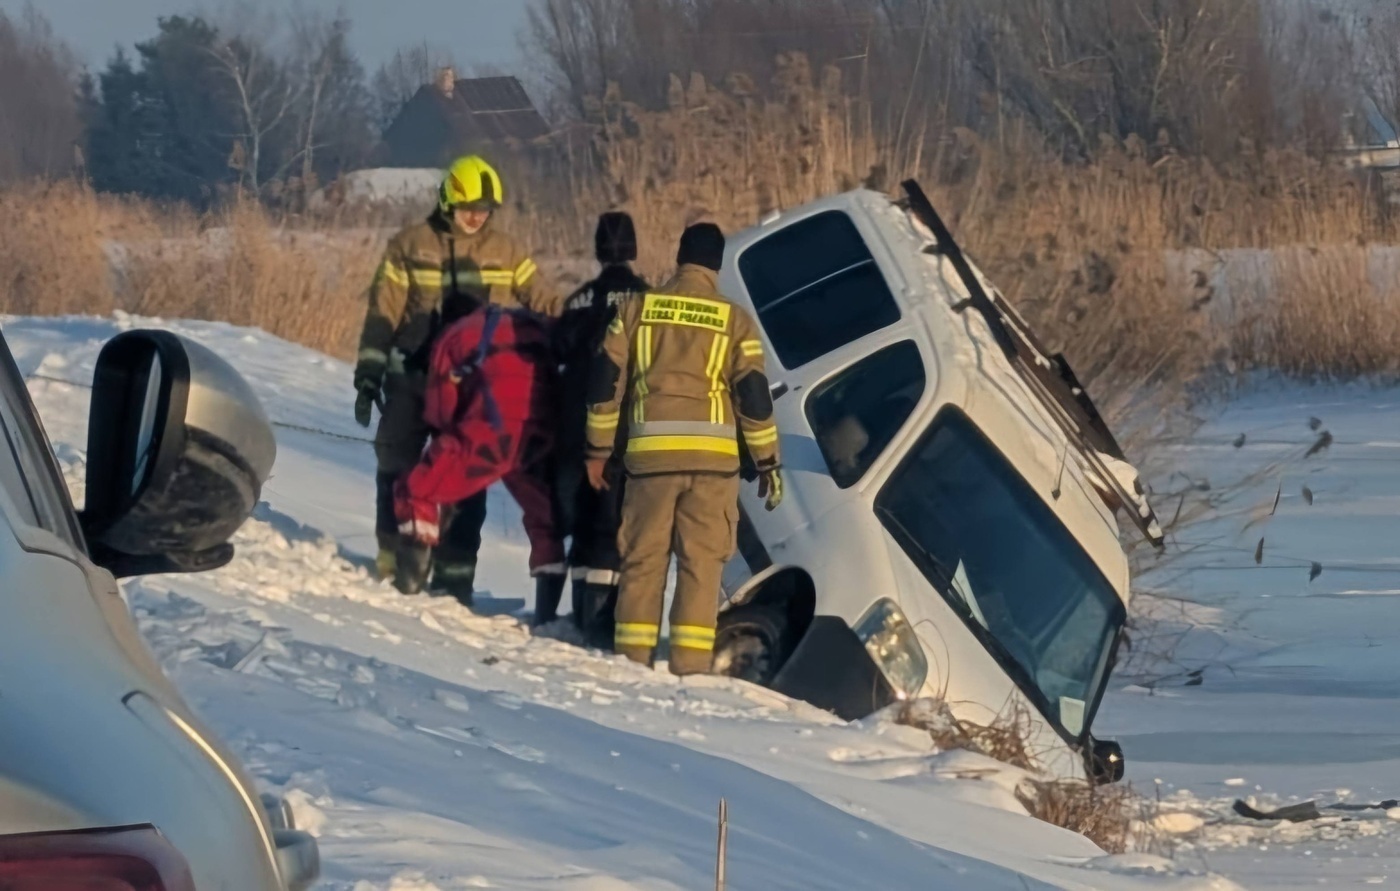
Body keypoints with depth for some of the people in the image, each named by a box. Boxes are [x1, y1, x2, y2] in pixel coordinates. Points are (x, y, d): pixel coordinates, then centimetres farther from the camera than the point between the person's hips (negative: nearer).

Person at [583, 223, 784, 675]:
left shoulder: (636, 309, 9)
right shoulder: (734, 320, 5)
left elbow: (605, 380, 7)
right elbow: (754, 396, 3)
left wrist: (598, 449, 14)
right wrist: (768, 462, 10)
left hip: (650, 451, 1)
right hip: (712, 453, -1)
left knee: (643, 558, 7)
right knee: (701, 561, 1)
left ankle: (632, 658, 5)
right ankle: (690, 663, -6)